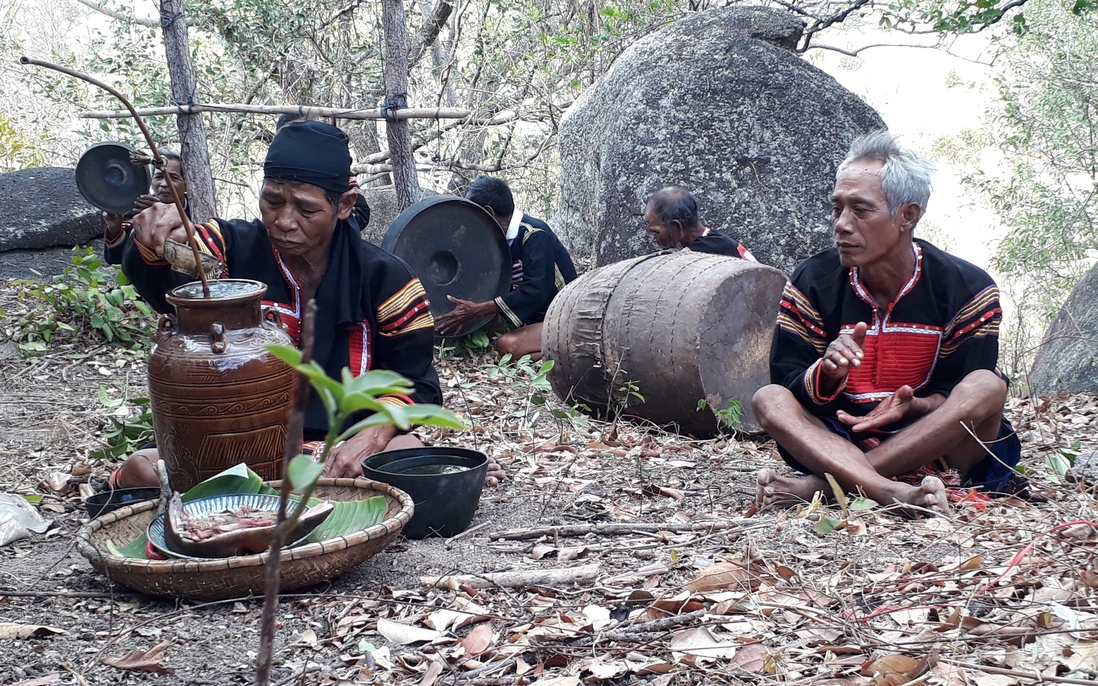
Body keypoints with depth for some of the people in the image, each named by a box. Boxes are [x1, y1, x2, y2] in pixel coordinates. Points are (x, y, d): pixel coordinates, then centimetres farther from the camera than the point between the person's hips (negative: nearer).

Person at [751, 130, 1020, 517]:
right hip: (842, 440, 1)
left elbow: (966, 398, -7)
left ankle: (820, 484, -32)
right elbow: (786, 382, -5)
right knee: (768, 400, -22)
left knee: (986, 388, -29)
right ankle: (894, 493, -46)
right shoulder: (812, 282, -1)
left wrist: (912, 406, -28)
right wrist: (828, 373, -28)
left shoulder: (967, 289, -6)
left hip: (940, 450, -1)